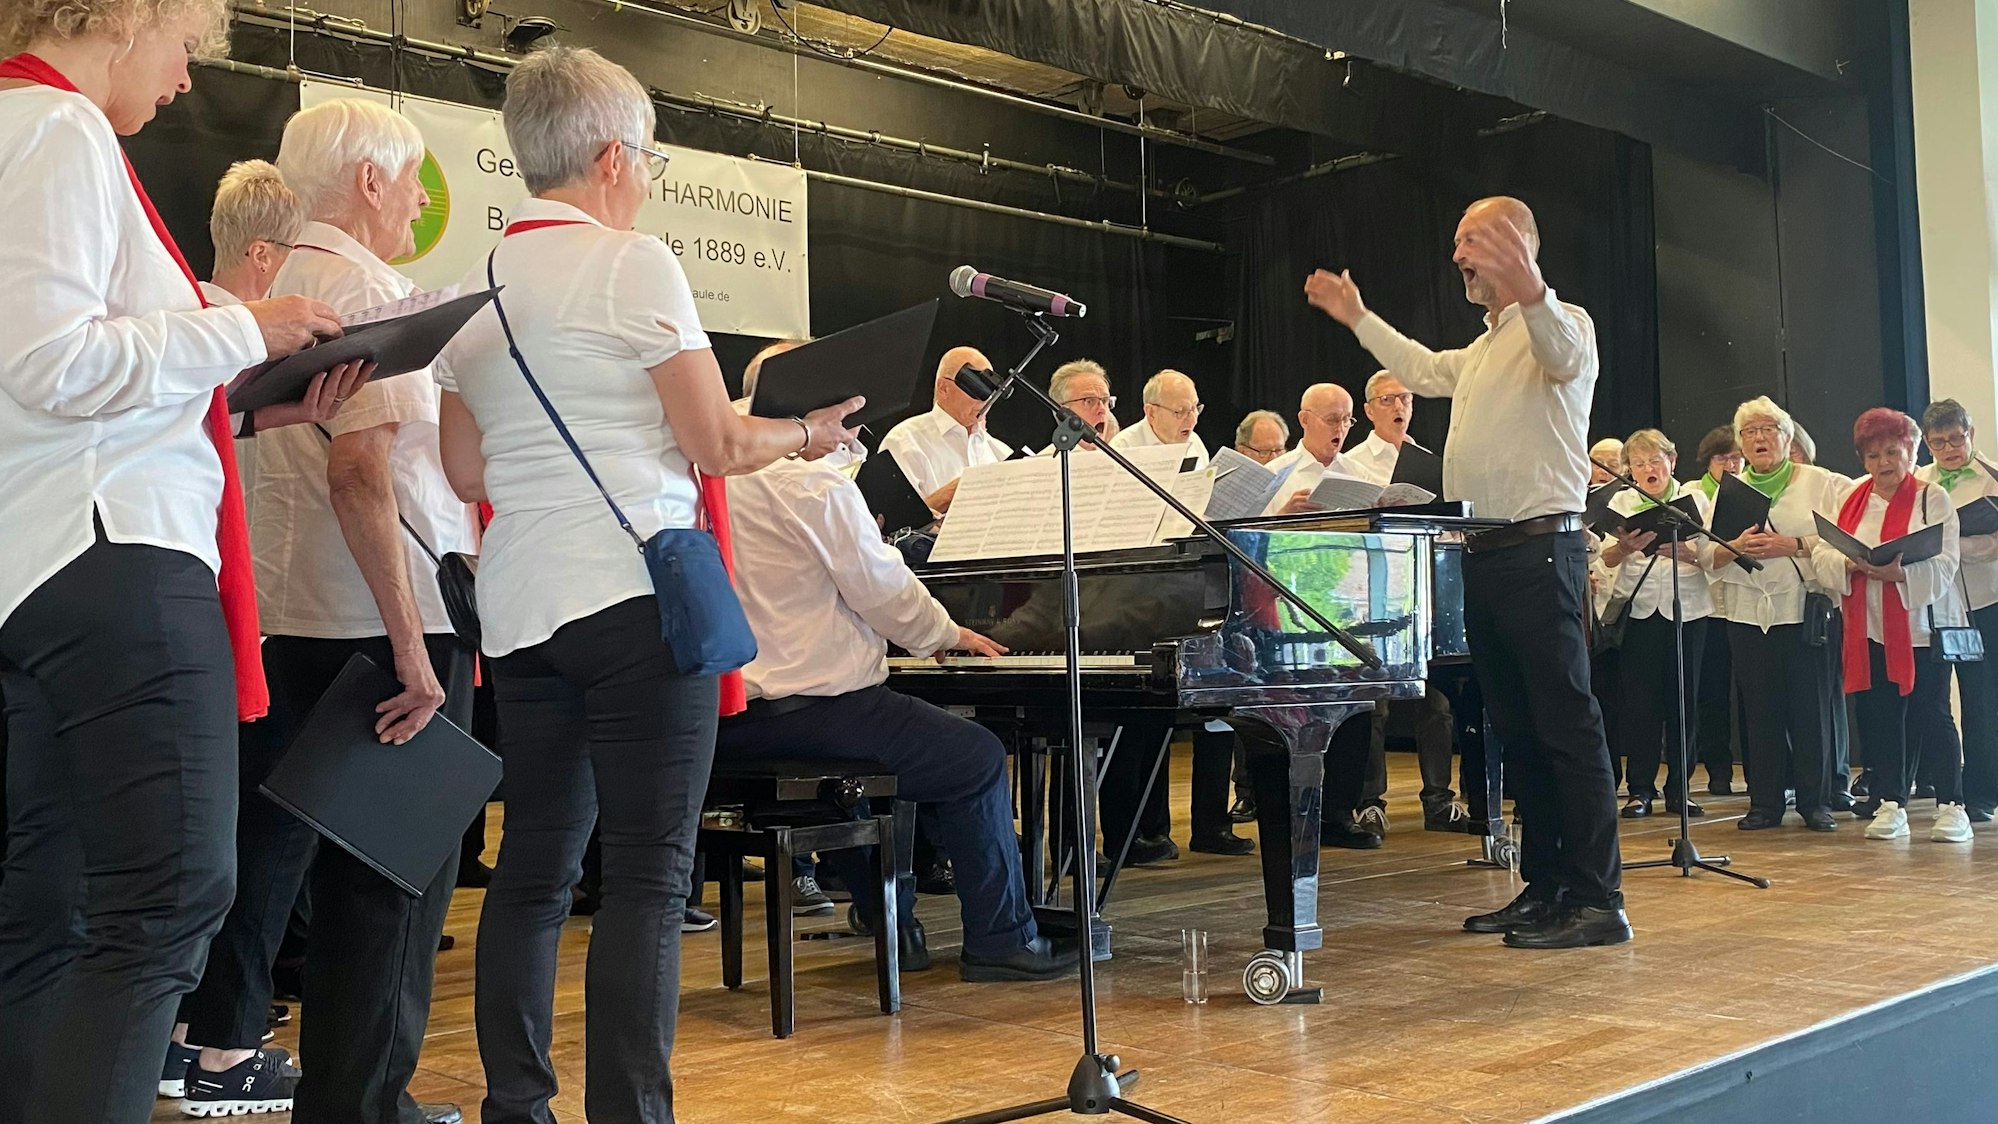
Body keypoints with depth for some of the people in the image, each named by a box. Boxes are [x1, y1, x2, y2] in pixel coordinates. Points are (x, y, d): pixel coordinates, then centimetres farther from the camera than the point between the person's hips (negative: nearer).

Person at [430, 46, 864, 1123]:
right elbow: (717, 443, -8)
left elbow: (466, 473, 16)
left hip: (519, 606, 7)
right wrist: (806, 434, 9)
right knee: (648, 873, -4)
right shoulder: (633, 263, -7)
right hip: (635, 591, -7)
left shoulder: (471, 284, 12)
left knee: (533, 863, 13)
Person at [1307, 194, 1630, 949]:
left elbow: (1566, 356, -29)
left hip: (1538, 547, -10)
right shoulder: (1484, 348, 25)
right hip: (1483, 554, 10)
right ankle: (1546, 886, 16)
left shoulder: (1561, 324, -4)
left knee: (1566, 724, -11)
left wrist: (1529, 290, -48)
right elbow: (1424, 372, 44)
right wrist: (1358, 320, 46)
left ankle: (1597, 901, -10)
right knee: (1517, 730, 10)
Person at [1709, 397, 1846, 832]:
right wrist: (1736, 548, -10)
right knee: (1759, 708, 3)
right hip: (1748, 612, 3)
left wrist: (1792, 545, -16)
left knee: (1810, 706, -2)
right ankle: (1764, 802, 9)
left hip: (1804, 608, -3)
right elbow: (1708, 557, 9)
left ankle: (1815, 800, 8)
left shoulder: (1822, 483, 6)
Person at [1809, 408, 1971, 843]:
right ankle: (1891, 805, 13)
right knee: (1878, 717, 4)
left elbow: (1943, 566, -12)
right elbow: (1821, 552, 4)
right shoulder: (1850, 498, 13)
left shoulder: (1933, 498, -1)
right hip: (1868, 629, 4)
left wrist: (1900, 572, -28)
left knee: (1931, 716, -3)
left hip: (1922, 625, -4)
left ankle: (1951, 807, 5)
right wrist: (1850, 564, -17)